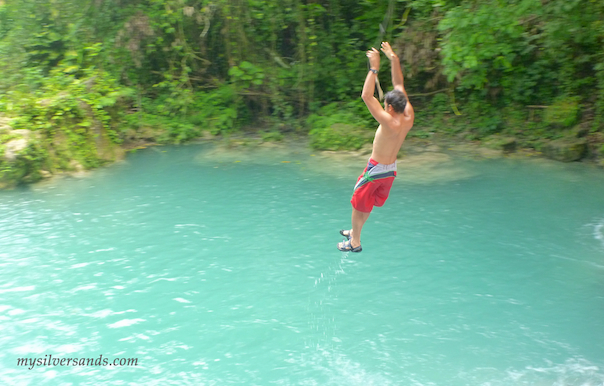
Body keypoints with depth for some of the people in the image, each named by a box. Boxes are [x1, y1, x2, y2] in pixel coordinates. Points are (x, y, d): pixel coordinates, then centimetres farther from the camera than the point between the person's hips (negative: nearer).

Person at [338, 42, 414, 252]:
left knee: (359, 204, 11)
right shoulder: (408, 118, -9)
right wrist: (393, 59, -3)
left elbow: (367, 96, -35)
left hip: (376, 170, -8)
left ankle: (355, 243, 24)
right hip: (391, 170, 8)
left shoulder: (390, 123, -31)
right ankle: (354, 232, 43)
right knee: (367, 203, 25)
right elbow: (399, 85, -1)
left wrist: (374, 69, -31)